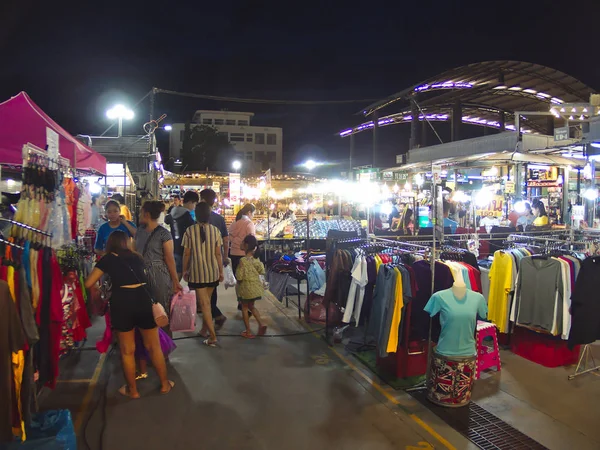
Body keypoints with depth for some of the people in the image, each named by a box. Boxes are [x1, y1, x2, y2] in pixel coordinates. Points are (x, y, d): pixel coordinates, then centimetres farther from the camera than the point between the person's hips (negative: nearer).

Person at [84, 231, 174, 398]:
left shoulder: (108, 259, 9)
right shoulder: (136, 257, 18)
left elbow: (88, 284, 9)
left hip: (121, 303, -2)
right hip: (143, 300, 2)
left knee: (127, 351, 14)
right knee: (154, 346, 16)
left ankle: (132, 390, 28)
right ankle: (165, 384, 28)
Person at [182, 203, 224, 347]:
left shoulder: (190, 231, -8)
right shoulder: (215, 230, -3)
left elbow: (186, 253, -5)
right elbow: (218, 254, 0)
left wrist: (185, 270, 9)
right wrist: (221, 271, 9)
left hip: (197, 272, -3)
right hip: (213, 272, 3)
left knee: (204, 303, 0)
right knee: (206, 301, 19)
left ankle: (212, 336, -2)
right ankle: (204, 330, 31)